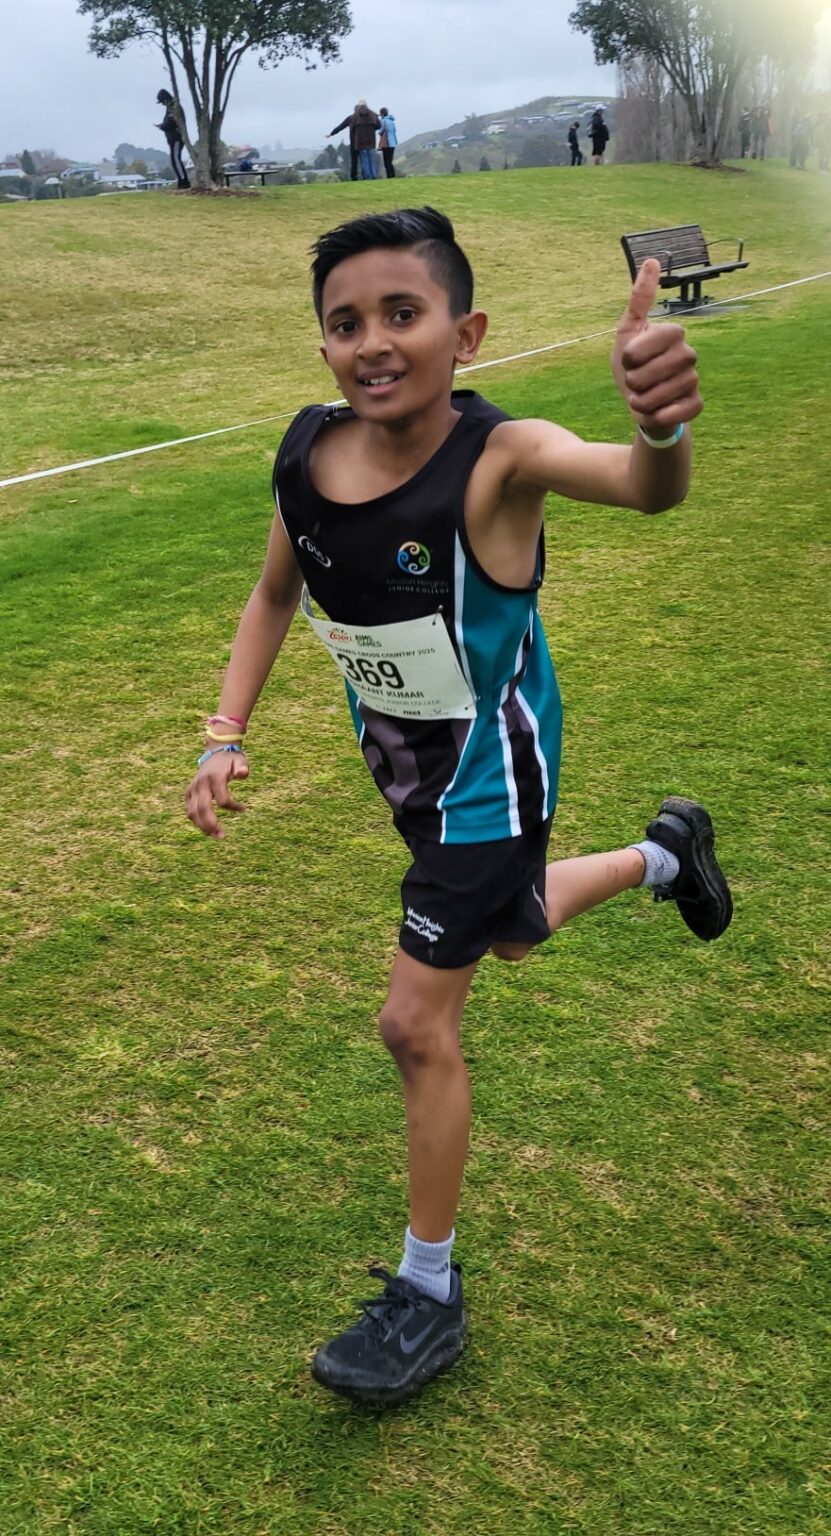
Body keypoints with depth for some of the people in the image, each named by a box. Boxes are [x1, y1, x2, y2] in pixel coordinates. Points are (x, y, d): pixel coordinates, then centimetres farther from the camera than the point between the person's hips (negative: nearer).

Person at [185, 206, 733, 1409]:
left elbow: (643, 488, -50)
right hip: (407, 765, 6)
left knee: (417, 1024, -1)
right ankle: (663, 854, 56)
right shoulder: (304, 456, -14)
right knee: (506, 933, 28)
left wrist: (662, 426, -72)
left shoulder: (500, 460, -30)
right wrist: (227, 736, -5)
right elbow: (275, 597, 3)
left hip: (488, 774, -6)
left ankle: (430, 1294, 20)